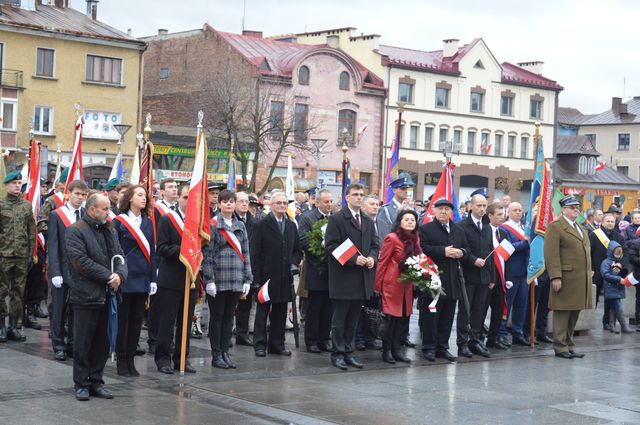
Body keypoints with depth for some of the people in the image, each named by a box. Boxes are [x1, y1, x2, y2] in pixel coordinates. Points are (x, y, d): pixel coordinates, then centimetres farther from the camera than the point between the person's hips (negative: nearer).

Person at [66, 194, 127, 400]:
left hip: (107, 296, 6)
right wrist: (108, 277, -16)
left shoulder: (109, 230, 15)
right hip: (86, 296, -6)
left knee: (102, 343, 10)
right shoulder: (75, 231, -8)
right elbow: (81, 262, -16)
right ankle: (81, 384, 10)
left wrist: (119, 275, -11)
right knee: (82, 343, 2)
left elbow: (120, 256, 10)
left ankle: (96, 381, 19)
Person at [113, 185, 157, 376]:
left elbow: (151, 251, 12)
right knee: (122, 319, 1)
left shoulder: (148, 222, 11)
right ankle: (121, 361, 9)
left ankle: (130, 360, 16)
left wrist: (153, 279, 7)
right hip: (125, 279, -5)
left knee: (137, 319, 8)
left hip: (143, 279, 5)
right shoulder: (119, 222, -4)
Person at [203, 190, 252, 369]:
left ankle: (225, 352, 17)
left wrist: (247, 279, 7)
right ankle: (216, 355, 9)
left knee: (229, 316, 10)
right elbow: (207, 254, -8)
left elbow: (245, 253, 12)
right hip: (218, 279, -5)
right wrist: (209, 279, -13)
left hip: (235, 280, 5)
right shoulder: (212, 225, -4)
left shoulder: (240, 226, 12)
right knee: (217, 316, 3)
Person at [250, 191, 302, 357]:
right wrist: (256, 278, -12)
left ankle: (277, 344, 17)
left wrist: (294, 263, -3)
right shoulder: (261, 225, -4)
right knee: (262, 311, 3)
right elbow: (254, 254, -7)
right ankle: (260, 344, 9)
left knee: (280, 312, 9)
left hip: (285, 277, 5)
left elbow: (297, 250, 18)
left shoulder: (291, 225, 12)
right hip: (266, 276, -5)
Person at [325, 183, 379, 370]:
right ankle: (337, 354, 6)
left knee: (353, 318, 11)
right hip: (343, 277, -6)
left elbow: (375, 245, 18)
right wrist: (353, 259, -18)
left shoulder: (368, 222, 16)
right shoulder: (337, 219, -5)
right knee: (339, 318, 0)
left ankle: (349, 352, 18)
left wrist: (372, 258, -5)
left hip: (362, 278, 6)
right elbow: (331, 246, -11)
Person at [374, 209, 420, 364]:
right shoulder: (392, 238, -13)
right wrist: (378, 285, -9)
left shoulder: (415, 239, 7)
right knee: (392, 317, -3)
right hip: (392, 283, -6)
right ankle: (386, 350, 8)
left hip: (407, 285, 6)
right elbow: (382, 262, -10)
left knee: (402, 317, 8)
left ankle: (396, 349, 16)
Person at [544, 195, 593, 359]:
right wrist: (555, 277, -20)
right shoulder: (555, 227, -7)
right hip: (566, 279, -8)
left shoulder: (581, 228, 21)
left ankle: (569, 346, 19)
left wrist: (588, 274, 17)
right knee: (563, 313, -2)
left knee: (574, 314, 11)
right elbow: (551, 255, -14)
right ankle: (560, 348, 4)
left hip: (581, 280, 8)